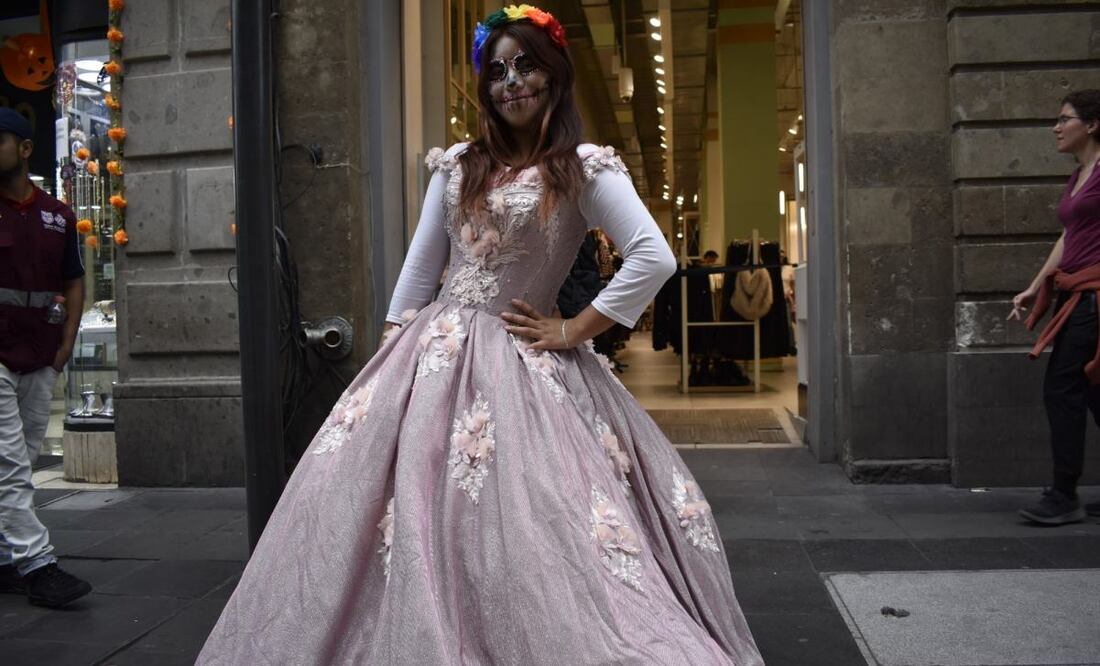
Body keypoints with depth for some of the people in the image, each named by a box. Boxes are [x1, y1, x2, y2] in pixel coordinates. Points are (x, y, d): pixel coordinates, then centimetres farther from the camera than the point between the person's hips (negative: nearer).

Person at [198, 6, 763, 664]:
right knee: (401, 499, 3)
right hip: (435, 352, 5)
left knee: (528, 522, -6)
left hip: (524, 361, -4)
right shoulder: (457, 166, 11)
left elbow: (655, 260, -14)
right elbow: (419, 267, 13)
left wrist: (573, 331, -12)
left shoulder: (584, 169, -4)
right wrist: (391, 356, 6)